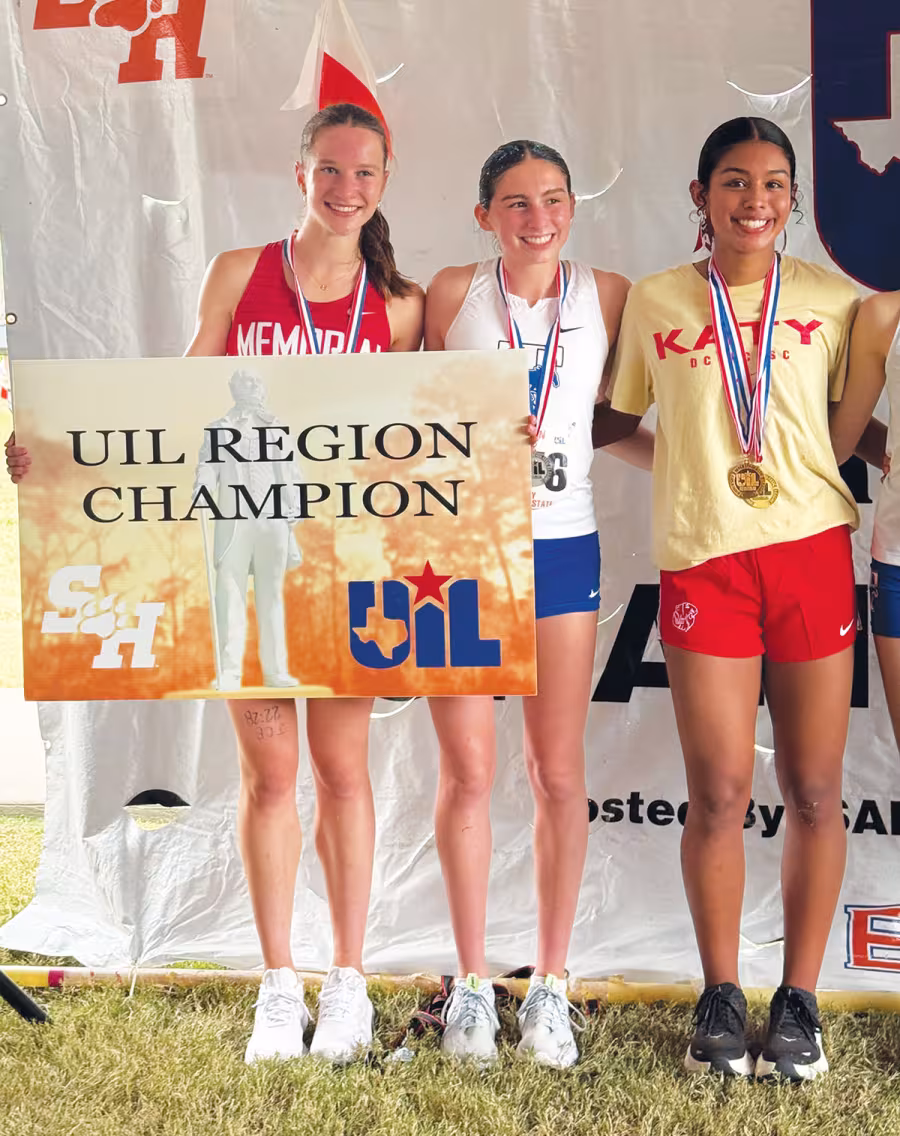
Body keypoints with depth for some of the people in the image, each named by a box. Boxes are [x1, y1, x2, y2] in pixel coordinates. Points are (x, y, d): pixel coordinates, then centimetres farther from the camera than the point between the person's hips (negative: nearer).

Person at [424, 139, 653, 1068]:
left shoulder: (607, 296, 6)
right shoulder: (451, 294, 2)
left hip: (560, 548, 1)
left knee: (558, 774, 3)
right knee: (467, 771, 3)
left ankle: (550, 985, 17)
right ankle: (472, 982, 19)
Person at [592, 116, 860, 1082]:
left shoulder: (831, 300, 8)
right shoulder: (654, 302, 7)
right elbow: (615, 419, 17)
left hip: (813, 552, 1)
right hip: (703, 562, -1)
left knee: (813, 792, 4)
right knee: (718, 793, -1)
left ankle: (799, 1002, 18)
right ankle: (720, 999, 17)